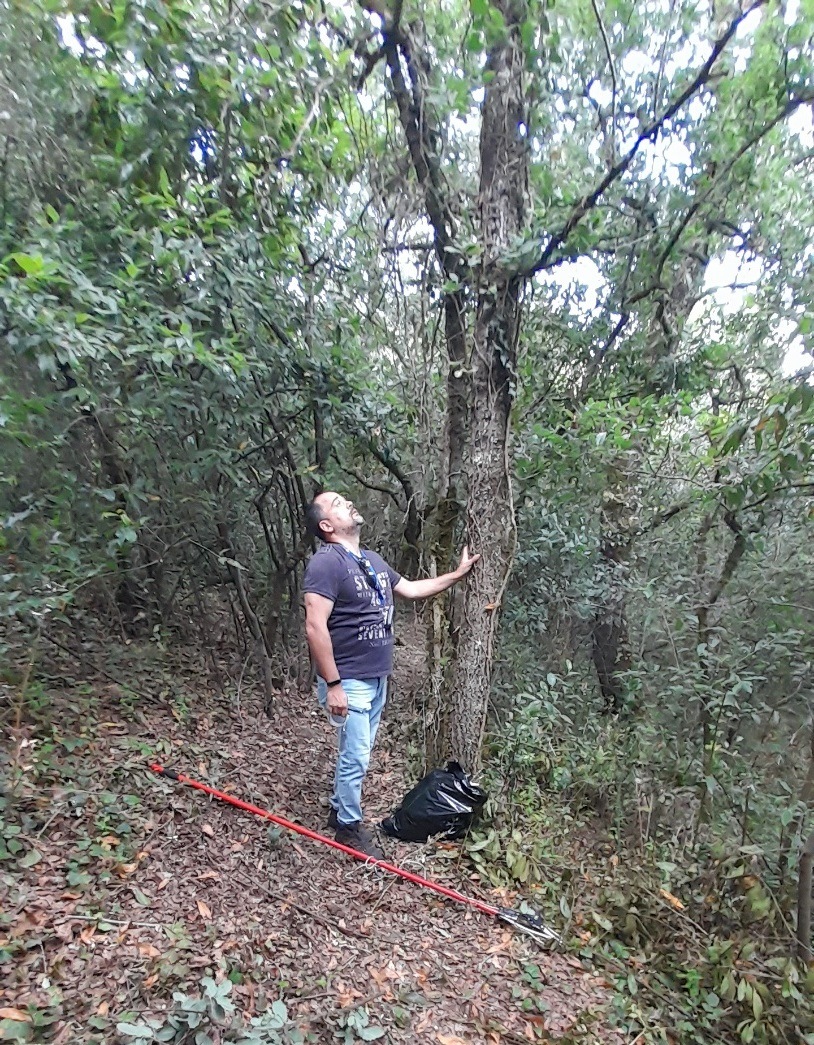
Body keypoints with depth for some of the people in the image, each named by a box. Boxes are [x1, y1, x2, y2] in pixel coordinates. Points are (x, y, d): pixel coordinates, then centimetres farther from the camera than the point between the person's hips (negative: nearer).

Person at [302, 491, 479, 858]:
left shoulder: (372, 559, 9)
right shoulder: (326, 562, -20)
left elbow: (410, 589, 22)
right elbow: (315, 627, -24)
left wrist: (457, 574, 20)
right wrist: (333, 684, -23)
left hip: (377, 678, 8)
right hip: (349, 682, -8)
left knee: (356, 752, 20)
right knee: (355, 756, 2)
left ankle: (339, 809, 39)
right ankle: (349, 827, 23)